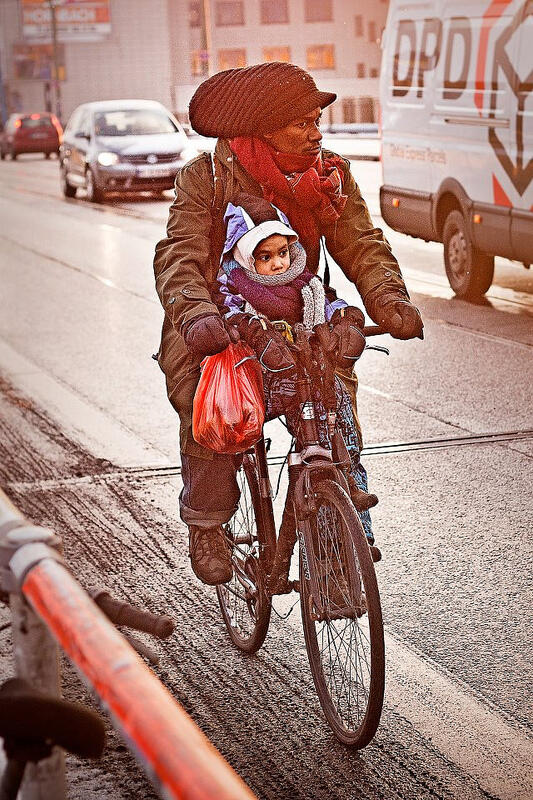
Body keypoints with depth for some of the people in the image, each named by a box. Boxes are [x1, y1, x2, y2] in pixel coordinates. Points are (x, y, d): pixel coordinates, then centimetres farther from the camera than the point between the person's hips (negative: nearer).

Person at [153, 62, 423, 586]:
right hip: (213, 330, -3)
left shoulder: (330, 177, 1)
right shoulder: (206, 177, -10)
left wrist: (390, 303, -25)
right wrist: (198, 316, -39)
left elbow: (363, 247, -5)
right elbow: (179, 257, -19)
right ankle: (206, 526, -5)